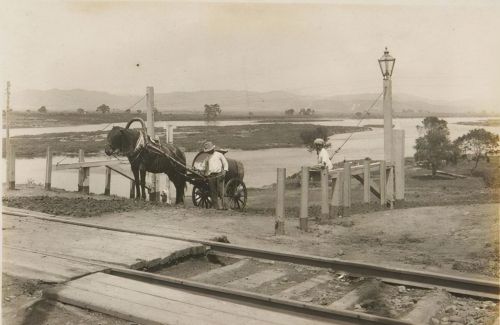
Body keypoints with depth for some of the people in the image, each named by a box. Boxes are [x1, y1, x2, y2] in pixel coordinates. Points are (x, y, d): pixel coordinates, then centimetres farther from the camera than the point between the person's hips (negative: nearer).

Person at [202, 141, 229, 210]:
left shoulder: (219, 155, 11)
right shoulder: (207, 158, 22)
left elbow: (225, 163, 8)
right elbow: (206, 167, 27)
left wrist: (224, 171, -7)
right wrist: (205, 175, 14)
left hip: (219, 174, -4)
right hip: (211, 176, 4)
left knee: (220, 191, -12)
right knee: (213, 192, 1)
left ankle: (225, 204, -11)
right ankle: (216, 206, 6)